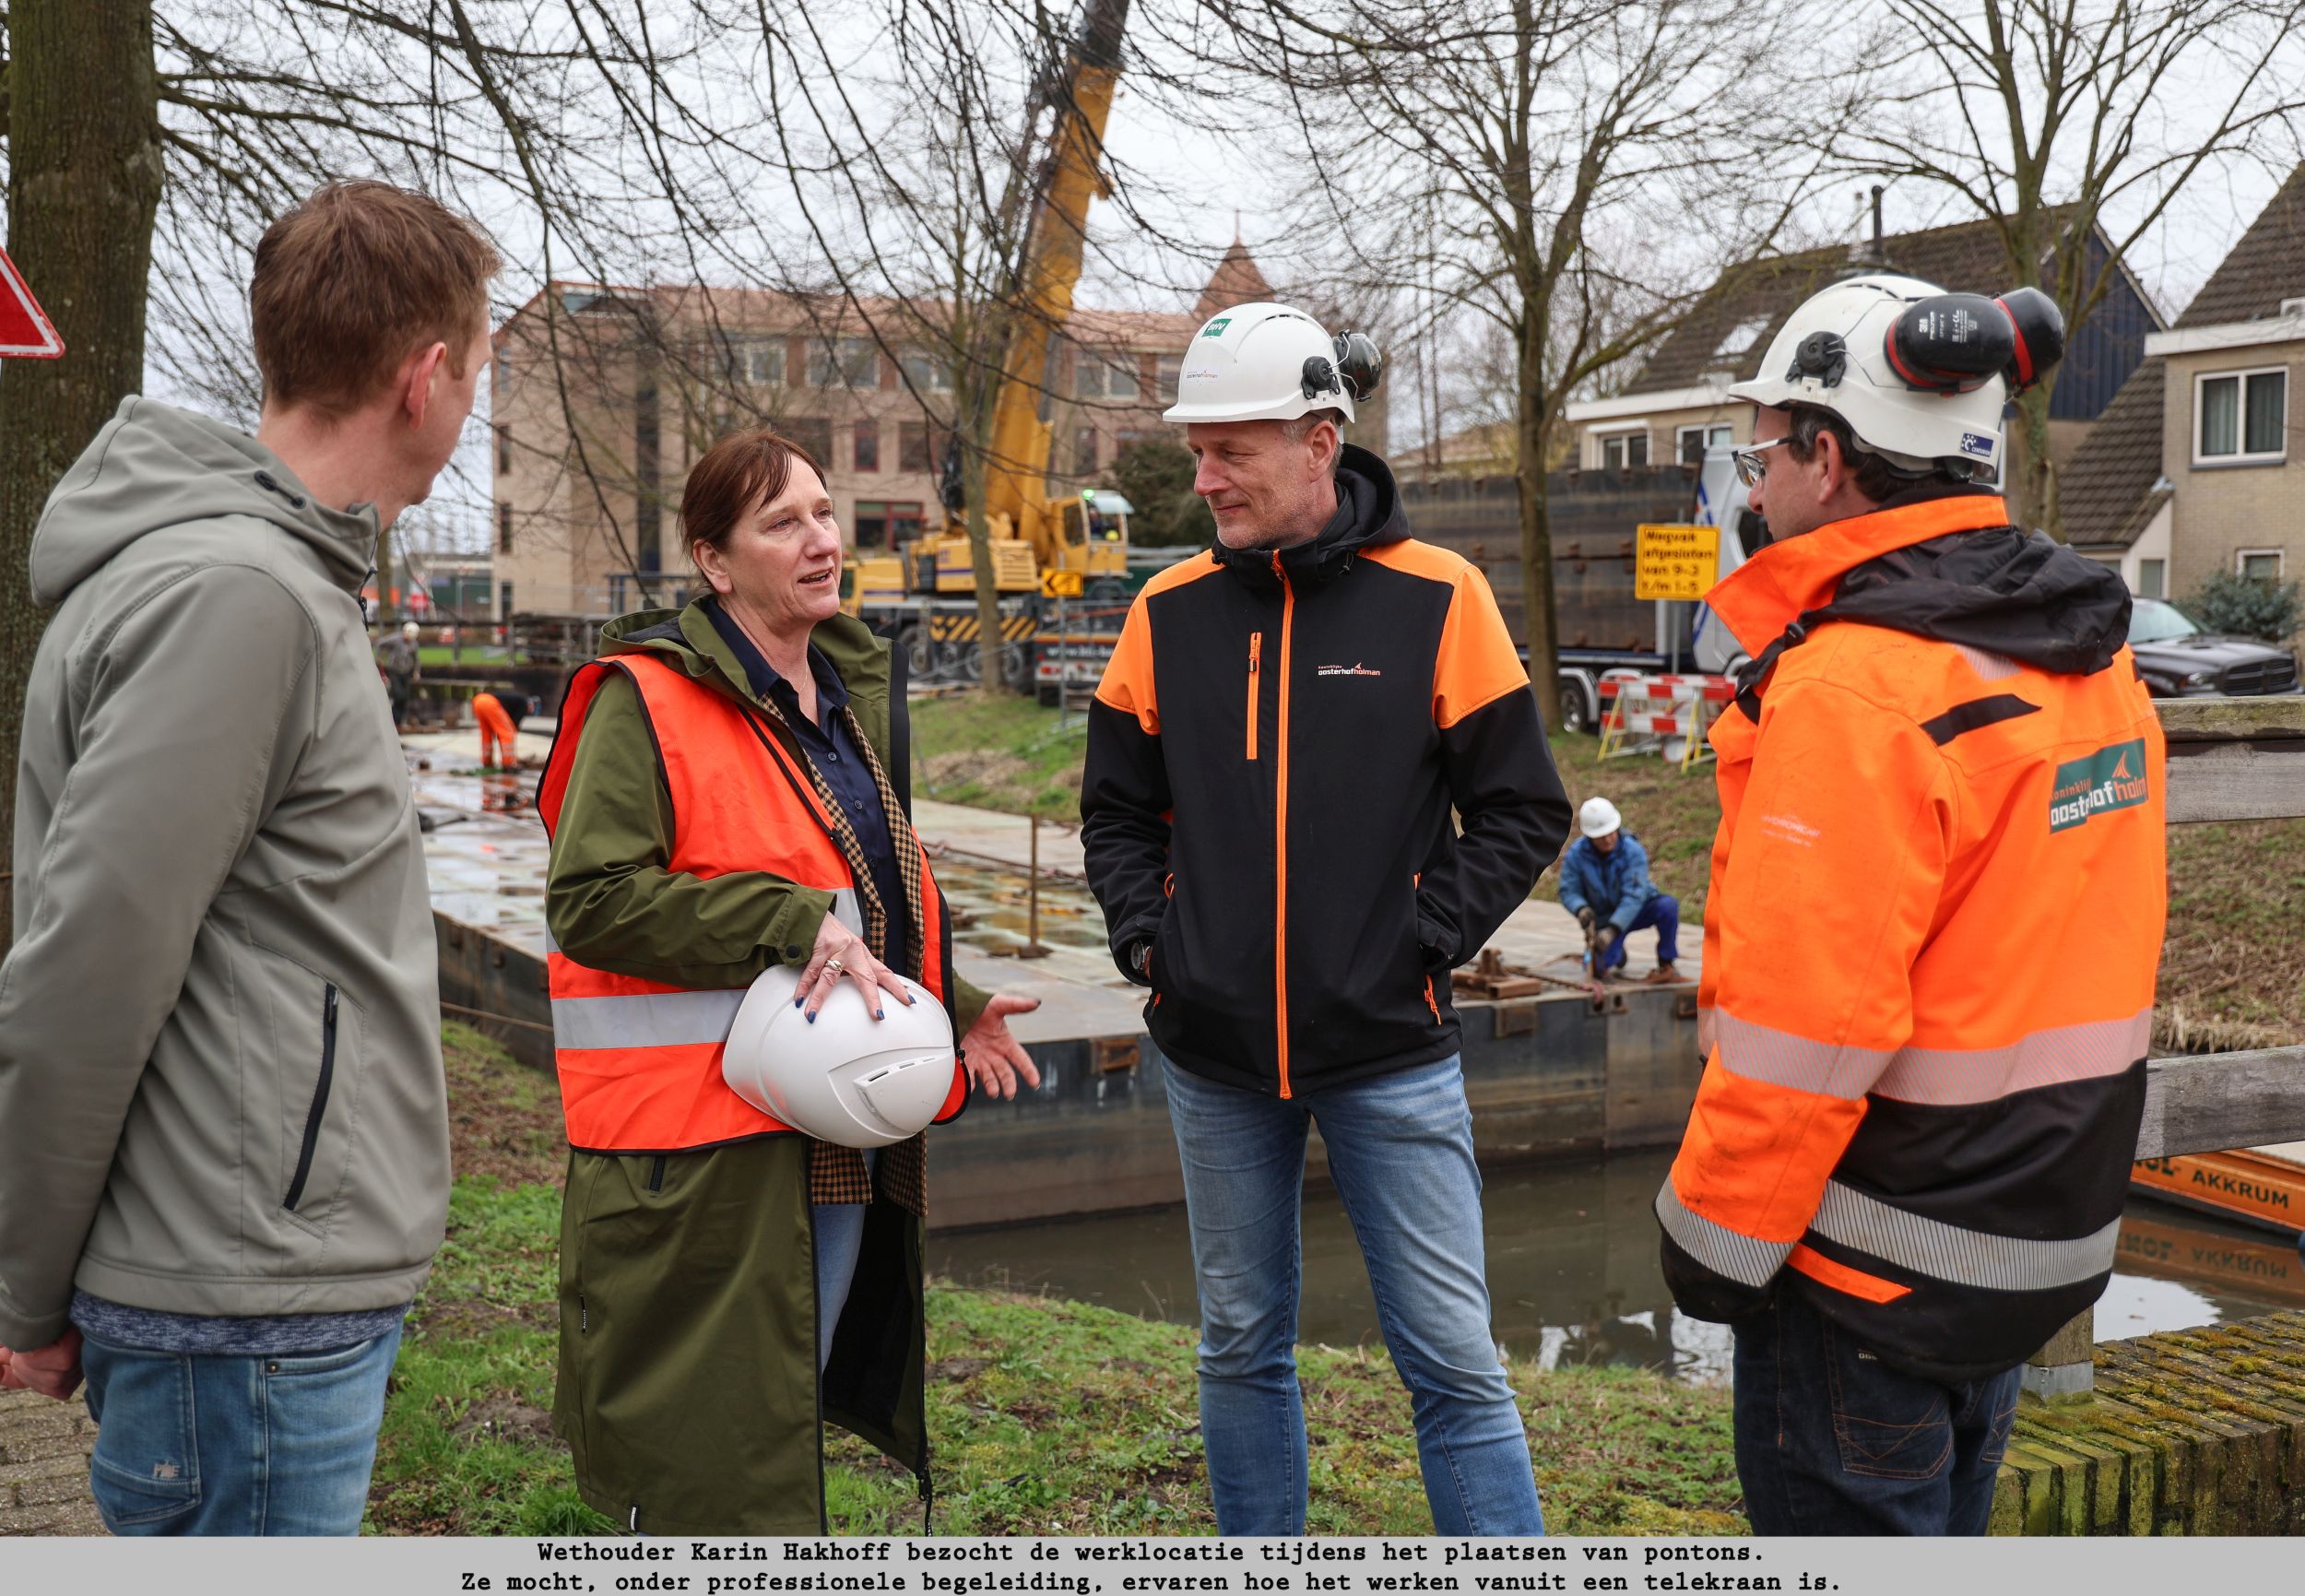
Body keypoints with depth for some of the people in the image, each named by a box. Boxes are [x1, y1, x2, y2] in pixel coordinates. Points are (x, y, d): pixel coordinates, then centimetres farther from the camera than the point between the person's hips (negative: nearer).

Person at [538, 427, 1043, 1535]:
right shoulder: (649, 698, -11)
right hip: (700, 1148, -8)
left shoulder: (855, 694, 16)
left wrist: (950, 1009, 14)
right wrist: (795, 924, -23)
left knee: (791, 1428, 18)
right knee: (707, 1455, -1)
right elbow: (589, 898, -19)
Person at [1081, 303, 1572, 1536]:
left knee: (1452, 1360, 0)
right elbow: (1117, 810, 12)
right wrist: (1147, 935, -3)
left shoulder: (1435, 600, -6)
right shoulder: (1170, 611, 3)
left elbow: (1521, 810, -3)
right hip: (1215, 1058, 4)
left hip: (1389, 1054, -3)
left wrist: (1424, 939, -12)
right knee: (1240, 1348, 16)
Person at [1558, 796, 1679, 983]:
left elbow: (1634, 896, -29)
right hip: (1602, 918, 1)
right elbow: (1568, 891, -12)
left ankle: (1666, 966, -14)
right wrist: (1581, 909, -36)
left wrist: (1612, 930, -40)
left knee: (1668, 905, -33)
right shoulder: (1576, 854, -15)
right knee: (1597, 970, -19)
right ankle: (1617, 951, 21)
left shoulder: (1633, 851, -22)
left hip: (1634, 911, -1)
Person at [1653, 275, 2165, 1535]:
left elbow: (1799, 1025, -25)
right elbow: (2077, 947, 11)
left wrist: (1712, 1236, -13)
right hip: (2038, 1243, 9)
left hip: (1873, 1269, -9)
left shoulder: (1856, 688, -24)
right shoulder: (2093, 657, 5)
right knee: (1939, 1531, 24)